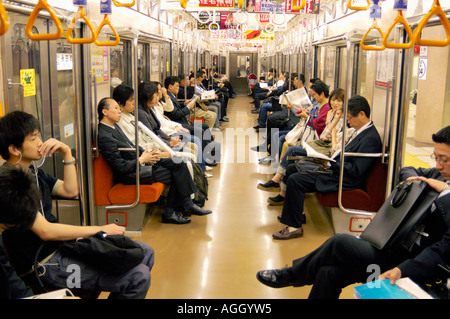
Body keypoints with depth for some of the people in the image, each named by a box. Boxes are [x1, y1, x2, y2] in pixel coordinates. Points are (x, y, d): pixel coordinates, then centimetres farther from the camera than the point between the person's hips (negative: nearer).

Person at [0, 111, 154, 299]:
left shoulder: (32, 171, 12)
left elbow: (70, 191, 14)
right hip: (46, 263, -10)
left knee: (146, 253, 7)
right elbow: (45, 231, -23)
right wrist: (100, 230, -17)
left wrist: (66, 153, 2)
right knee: (139, 276, -22)